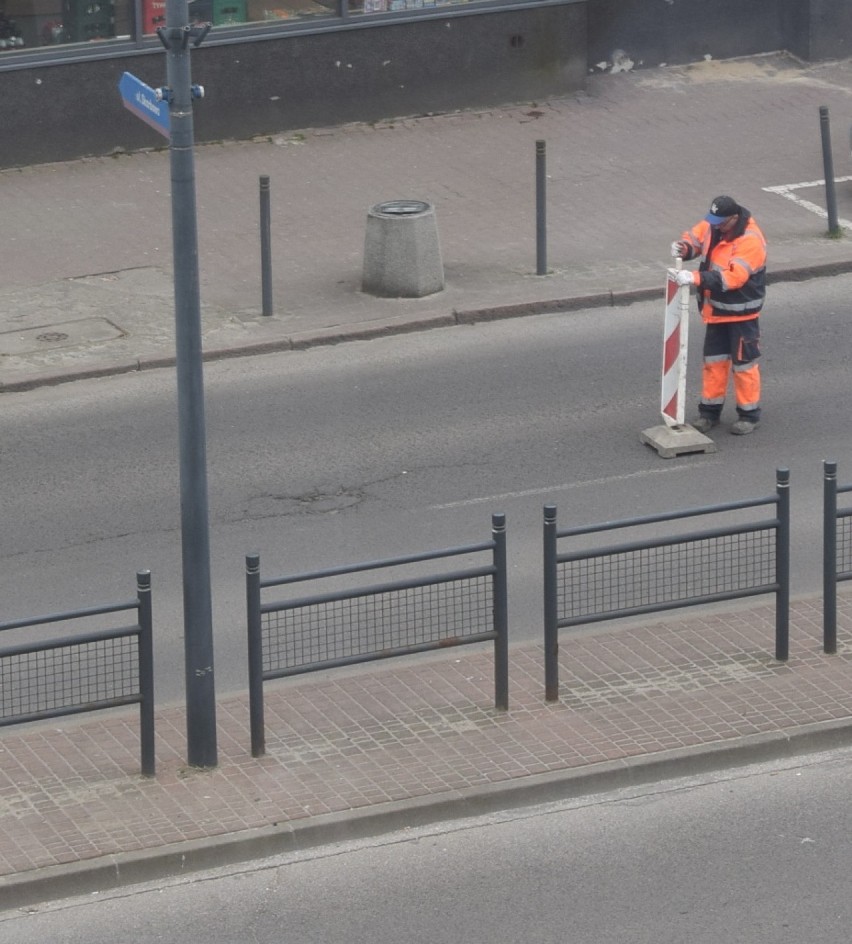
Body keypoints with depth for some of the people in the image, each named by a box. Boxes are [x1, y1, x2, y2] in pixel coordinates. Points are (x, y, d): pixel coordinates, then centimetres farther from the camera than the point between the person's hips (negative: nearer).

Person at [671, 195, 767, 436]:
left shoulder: (750, 241, -27)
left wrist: (696, 278, -41)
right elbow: (694, 237, 10)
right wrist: (683, 247, -16)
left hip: (741, 313, -7)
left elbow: (732, 277, -34)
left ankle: (749, 414, 16)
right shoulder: (712, 225, -4)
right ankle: (710, 411, 25)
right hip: (717, 310, 7)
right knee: (713, 360, 15)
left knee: (743, 362, 3)